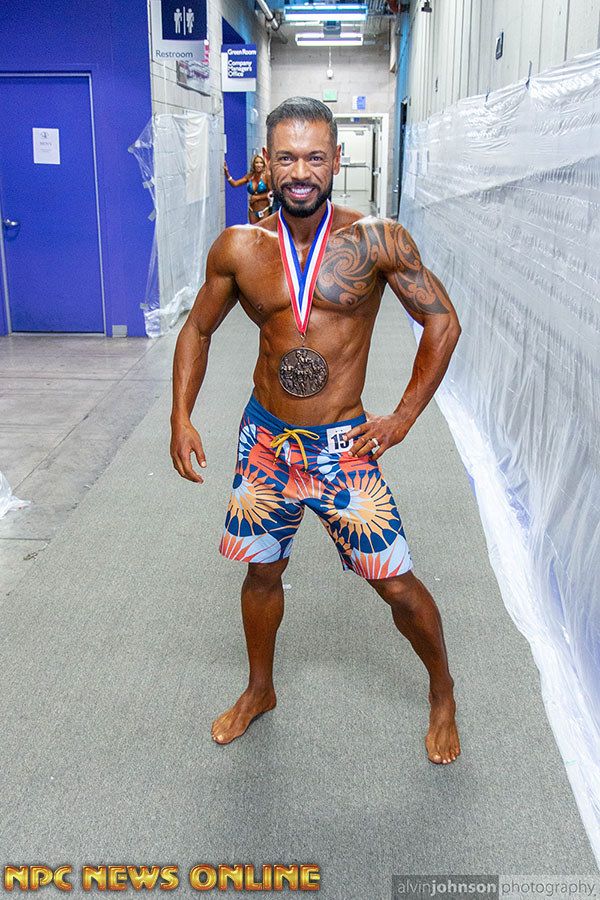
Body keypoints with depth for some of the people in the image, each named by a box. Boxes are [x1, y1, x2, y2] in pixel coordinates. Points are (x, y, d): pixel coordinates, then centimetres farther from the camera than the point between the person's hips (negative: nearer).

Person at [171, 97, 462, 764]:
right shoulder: (239, 249, -3)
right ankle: (259, 690, 43)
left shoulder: (377, 241, -10)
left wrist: (403, 417, -7)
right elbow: (198, 328, 9)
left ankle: (442, 693, 31)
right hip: (264, 436, 3)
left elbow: (442, 322, -3)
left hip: (344, 443, -2)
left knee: (396, 583, 2)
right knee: (262, 572, 17)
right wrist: (181, 417, -1)